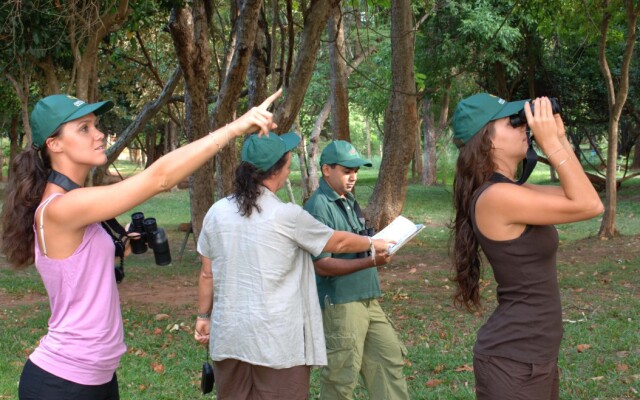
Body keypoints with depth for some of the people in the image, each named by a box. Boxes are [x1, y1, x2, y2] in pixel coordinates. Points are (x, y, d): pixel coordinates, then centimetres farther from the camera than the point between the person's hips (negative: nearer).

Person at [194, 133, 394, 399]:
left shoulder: (217, 212, 1)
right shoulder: (287, 216, -11)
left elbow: (207, 275, 9)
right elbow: (338, 242, 4)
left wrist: (203, 316, 23)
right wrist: (373, 244, 23)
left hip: (228, 335, 5)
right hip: (277, 340, -5)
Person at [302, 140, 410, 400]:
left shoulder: (349, 201, 13)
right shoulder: (318, 207, -15)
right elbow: (322, 264, -21)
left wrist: (380, 245, 7)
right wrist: (371, 262, -27)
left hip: (367, 299, 9)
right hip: (340, 303, -9)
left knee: (389, 359, 11)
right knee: (341, 377, 0)